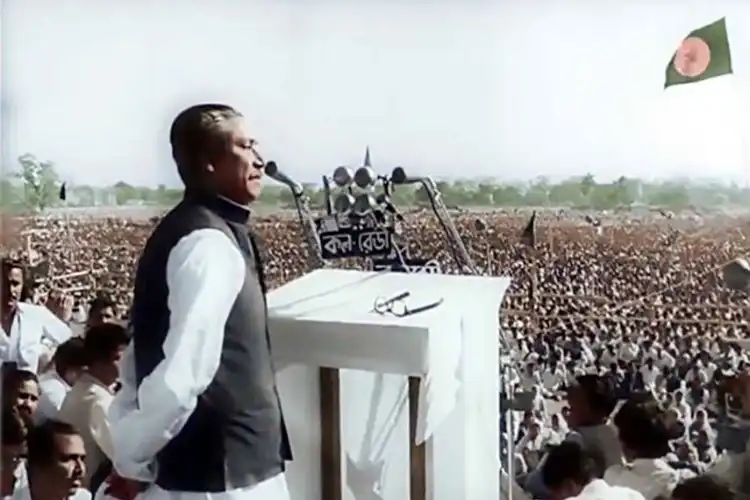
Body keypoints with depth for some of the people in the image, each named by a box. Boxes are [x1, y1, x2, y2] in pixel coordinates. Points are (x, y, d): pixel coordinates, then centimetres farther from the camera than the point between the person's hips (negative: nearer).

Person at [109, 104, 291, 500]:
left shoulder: (182, 230, 9)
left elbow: (147, 354, 12)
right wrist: (131, 455, -15)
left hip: (200, 467, 9)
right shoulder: (210, 243, -22)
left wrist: (135, 456, 14)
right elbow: (183, 373, -31)